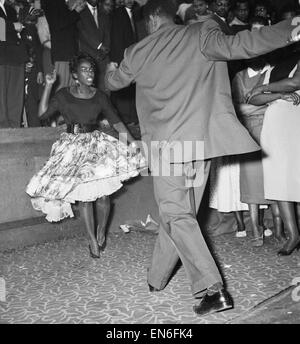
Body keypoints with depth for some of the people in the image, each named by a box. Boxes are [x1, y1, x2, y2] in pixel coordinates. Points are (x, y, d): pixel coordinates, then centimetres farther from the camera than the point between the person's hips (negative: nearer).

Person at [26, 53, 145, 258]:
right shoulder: (64, 95, 4)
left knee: (103, 194, -11)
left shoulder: (100, 97, 5)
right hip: (73, 146, -1)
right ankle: (92, 240, 9)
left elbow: (116, 122, 5)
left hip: (96, 143, 1)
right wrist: (48, 86, -6)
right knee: (85, 195, -5)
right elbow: (43, 114, -2)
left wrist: (134, 144, -2)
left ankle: (101, 230, 17)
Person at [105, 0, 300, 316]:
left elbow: (113, 82, 24)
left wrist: (110, 68, 49)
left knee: (176, 215, 0)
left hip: (166, 143, -2)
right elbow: (232, 46, -14)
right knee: (177, 212, 14)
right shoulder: (201, 34, 4)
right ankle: (157, 277, 29)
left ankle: (212, 289, -10)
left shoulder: (138, 53, 7)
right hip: (202, 140, 3)